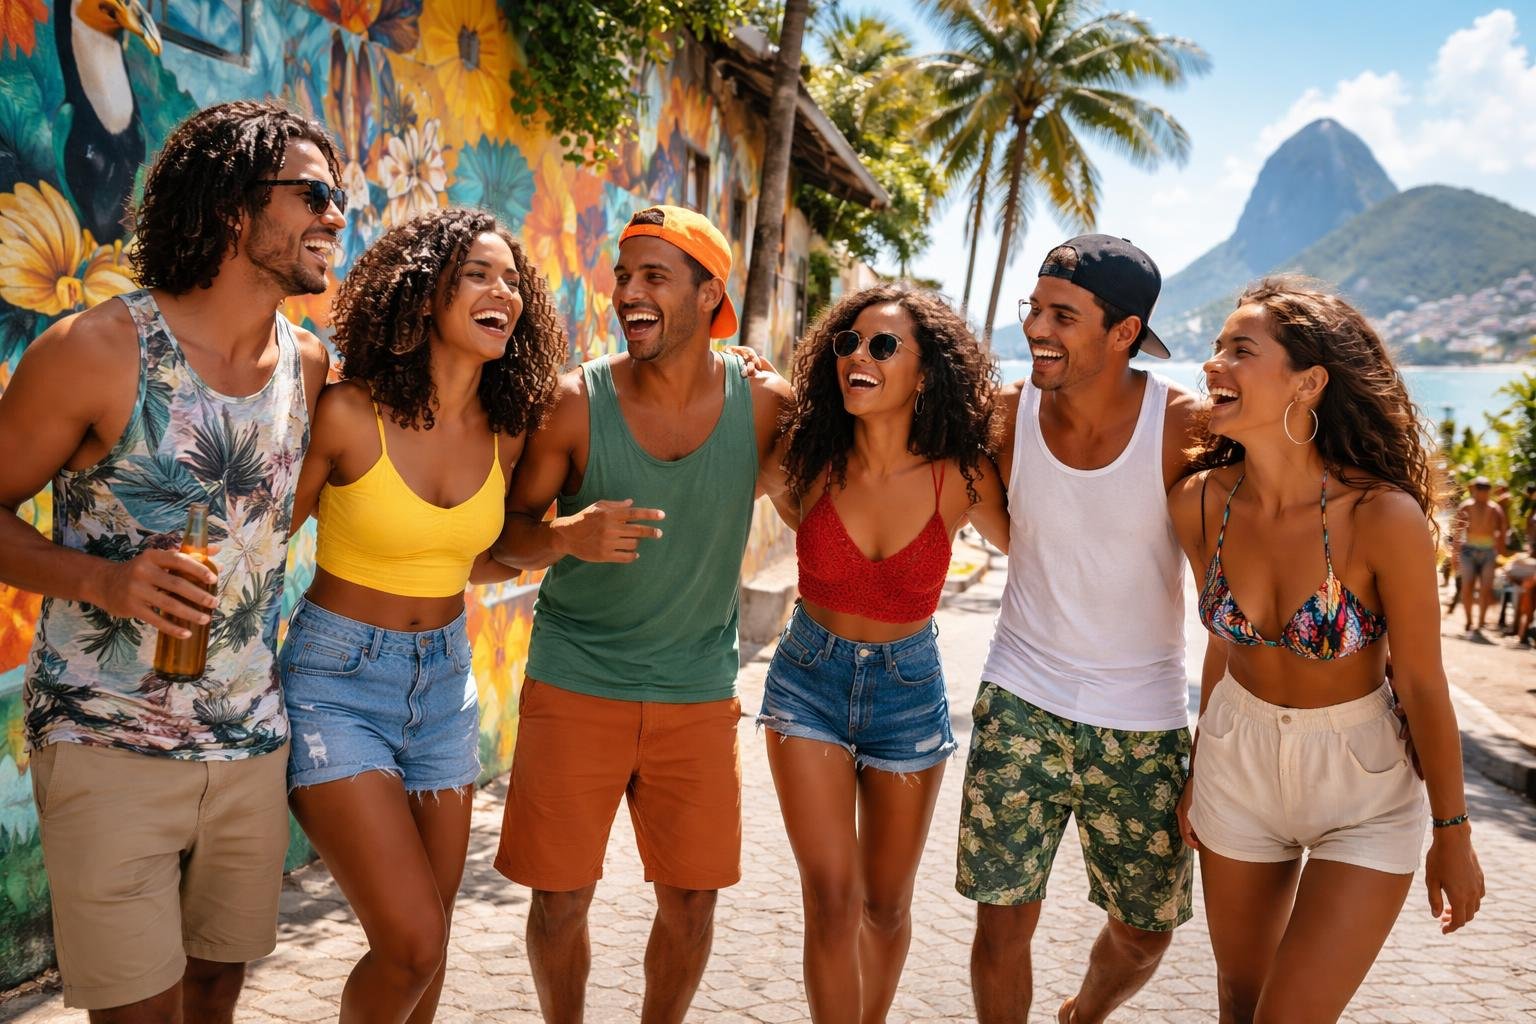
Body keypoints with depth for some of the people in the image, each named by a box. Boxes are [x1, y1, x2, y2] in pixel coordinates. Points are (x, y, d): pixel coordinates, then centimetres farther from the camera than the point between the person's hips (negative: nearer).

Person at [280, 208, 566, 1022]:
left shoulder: (506, 433, -2)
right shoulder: (348, 413, -16)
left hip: (443, 681, 5)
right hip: (337, 680, -5)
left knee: (424, 943, 13)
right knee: (413, 941, -11)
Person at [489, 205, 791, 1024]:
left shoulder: (764, 404, -7)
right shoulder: (575, 402, -10)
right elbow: (507, 534, -5)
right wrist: (565, 535, -26)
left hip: (698, 692, 1)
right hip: (574, 686, -1)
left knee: (691, 901, 10)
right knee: (561, 897, 8)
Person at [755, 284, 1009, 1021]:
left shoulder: (959, 477, -15)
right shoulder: (810, 461, -13)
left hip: (908, 689, 0)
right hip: (809, 681, 0)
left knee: (885, 905, 16)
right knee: (831, 899, -7)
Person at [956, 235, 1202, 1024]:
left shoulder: (1184, 424, -13)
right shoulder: (1007, 412, -8)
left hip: (1143, 721, 0)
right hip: (1022, 701, 0)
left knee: (1145, 930, 15)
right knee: (1002, 922, 1)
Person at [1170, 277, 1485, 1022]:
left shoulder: (1384, 515, -26)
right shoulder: (1200, 502, -12)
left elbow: (1422, 684, -14)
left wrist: (1453, 834, -3)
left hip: (1363, 784, -4)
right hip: (1238, 761, 4)